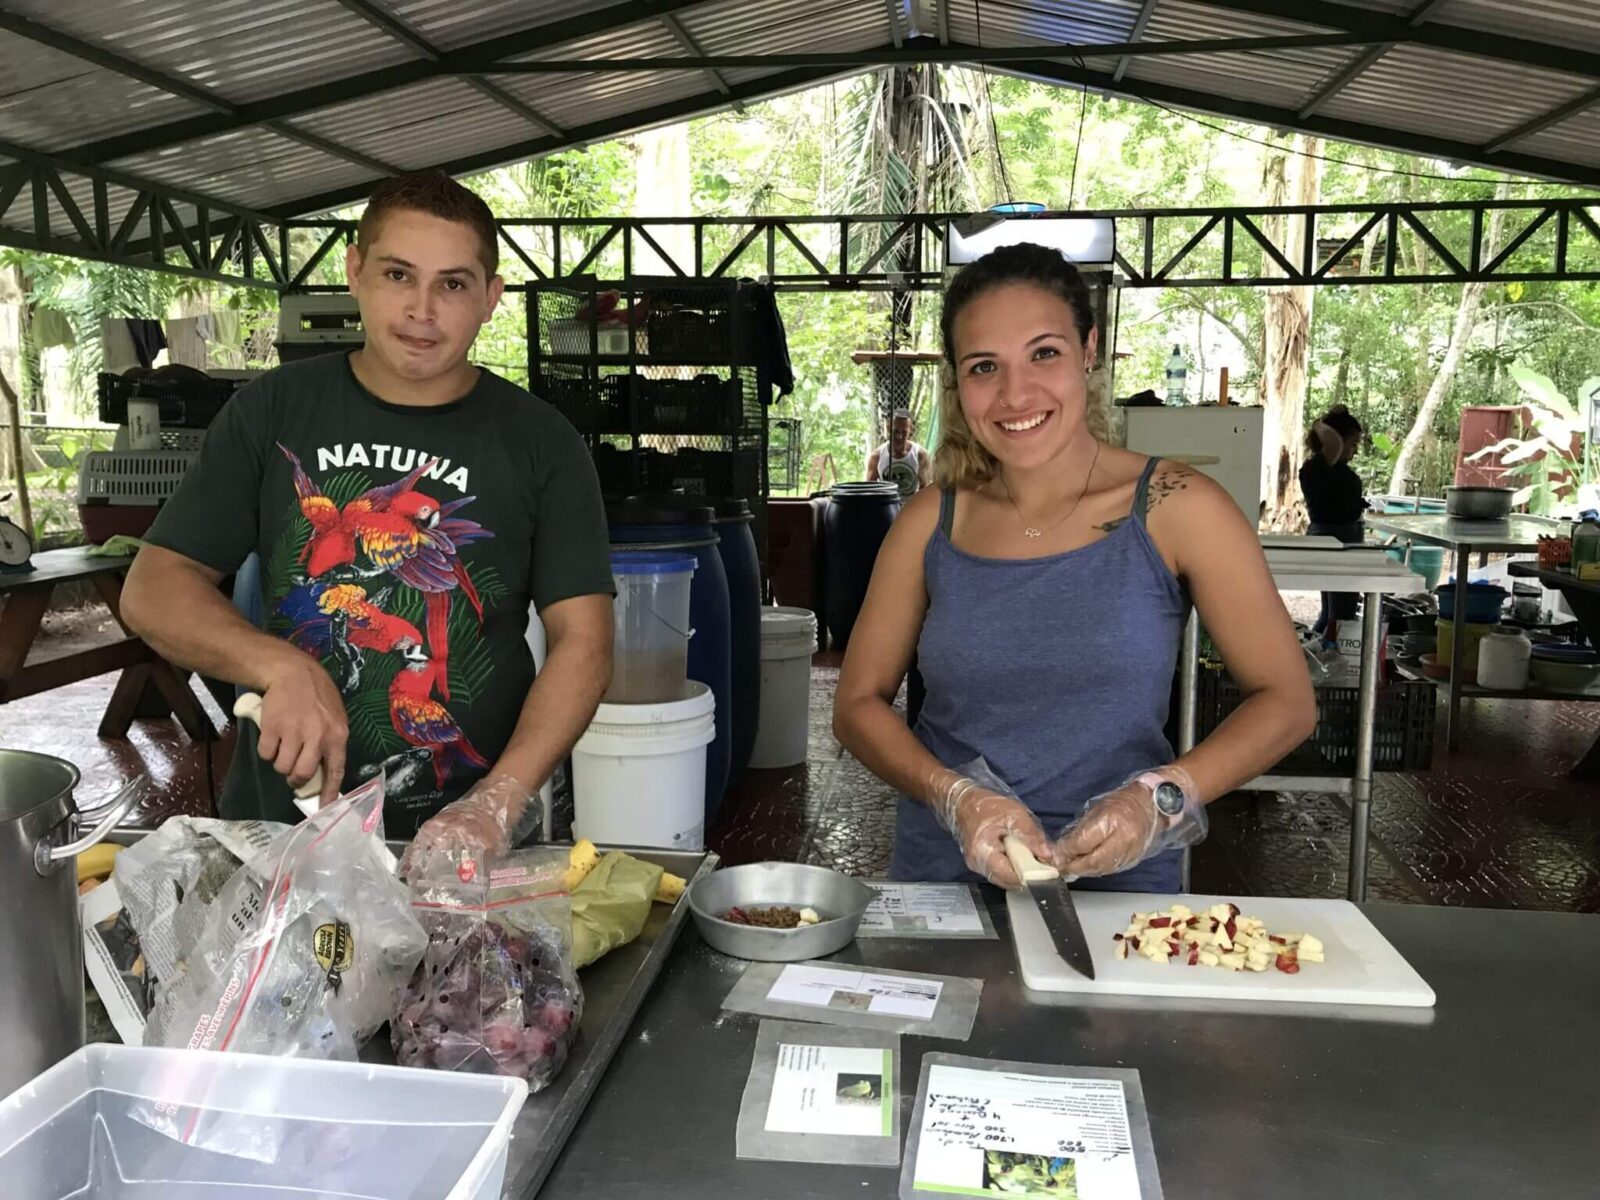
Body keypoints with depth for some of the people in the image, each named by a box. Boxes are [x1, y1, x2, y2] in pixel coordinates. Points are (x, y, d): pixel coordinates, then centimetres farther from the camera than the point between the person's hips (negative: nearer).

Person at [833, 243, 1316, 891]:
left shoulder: (1177, 508, -4)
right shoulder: (930, 522, 2)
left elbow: (1286, 701, 0)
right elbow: (859, 703, 6)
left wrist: (1161, 799, -16)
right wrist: (954, 797, -11)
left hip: (1119, 881, -1)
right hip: (941, 874, 2)